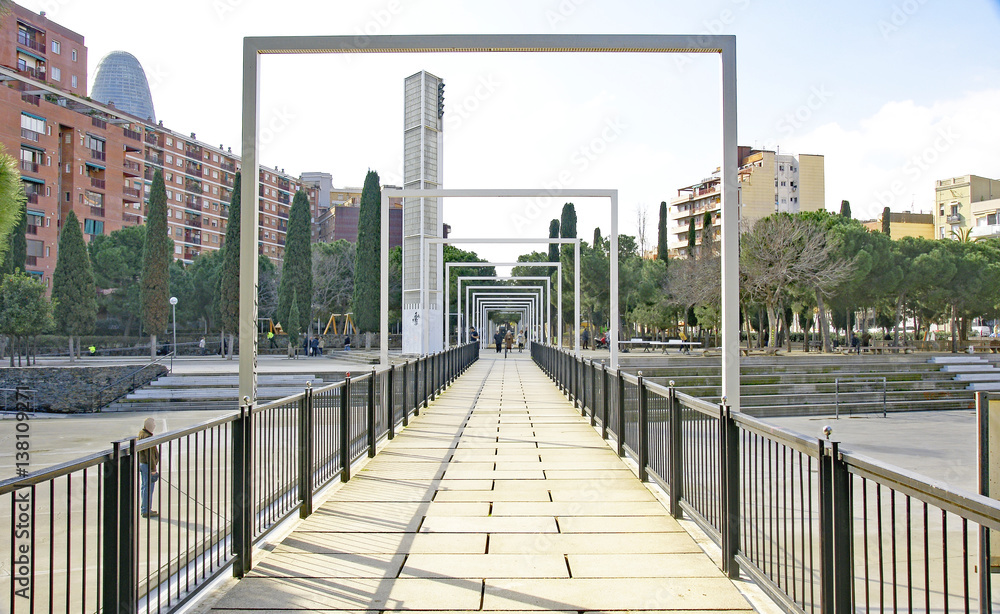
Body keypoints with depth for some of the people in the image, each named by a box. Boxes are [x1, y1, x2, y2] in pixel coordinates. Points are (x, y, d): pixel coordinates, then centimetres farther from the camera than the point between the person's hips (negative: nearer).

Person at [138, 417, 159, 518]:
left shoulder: (141, 434, 9)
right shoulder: (147, 436, -22)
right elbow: (149, 454, -22)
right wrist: (153, 468, -19)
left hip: (141, 463, 10)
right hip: (147, 465, -10)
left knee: (144, 487, 17)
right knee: (148, 487, -5)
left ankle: (143, 508, 27)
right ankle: (146, 511, -1)